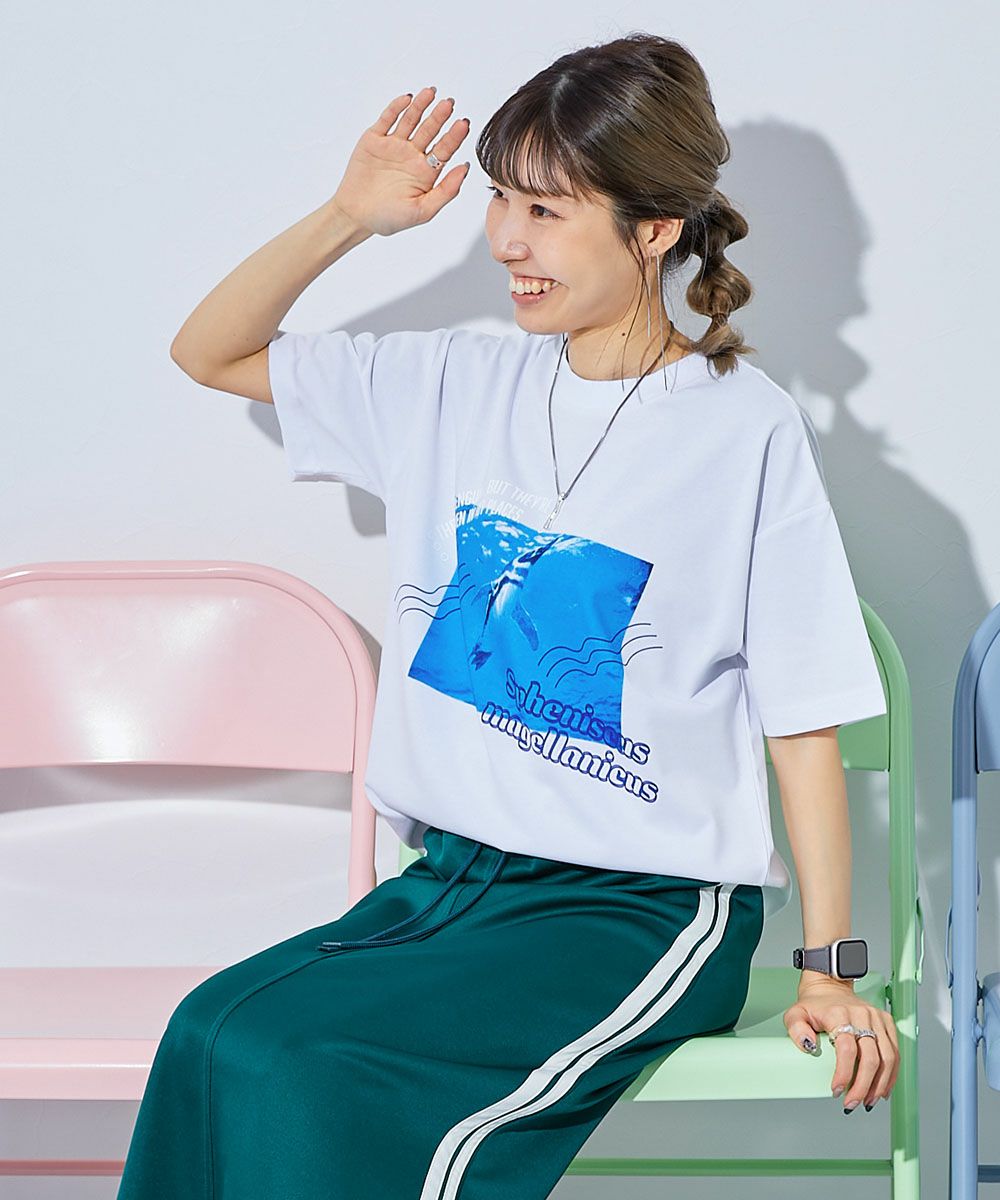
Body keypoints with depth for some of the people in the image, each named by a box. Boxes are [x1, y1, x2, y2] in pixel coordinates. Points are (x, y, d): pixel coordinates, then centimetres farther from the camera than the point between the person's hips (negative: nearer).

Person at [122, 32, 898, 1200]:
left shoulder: (748, 433, -6)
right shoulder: (458, 387, 8)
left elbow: (803, 721, -3)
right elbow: (210, 352, 17)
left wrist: (829, 971, -5)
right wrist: (347, 218, 3)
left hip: (647, 908, -5)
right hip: (455, 874, 5)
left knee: (323, 1077, -27)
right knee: (216, 1032, -22)